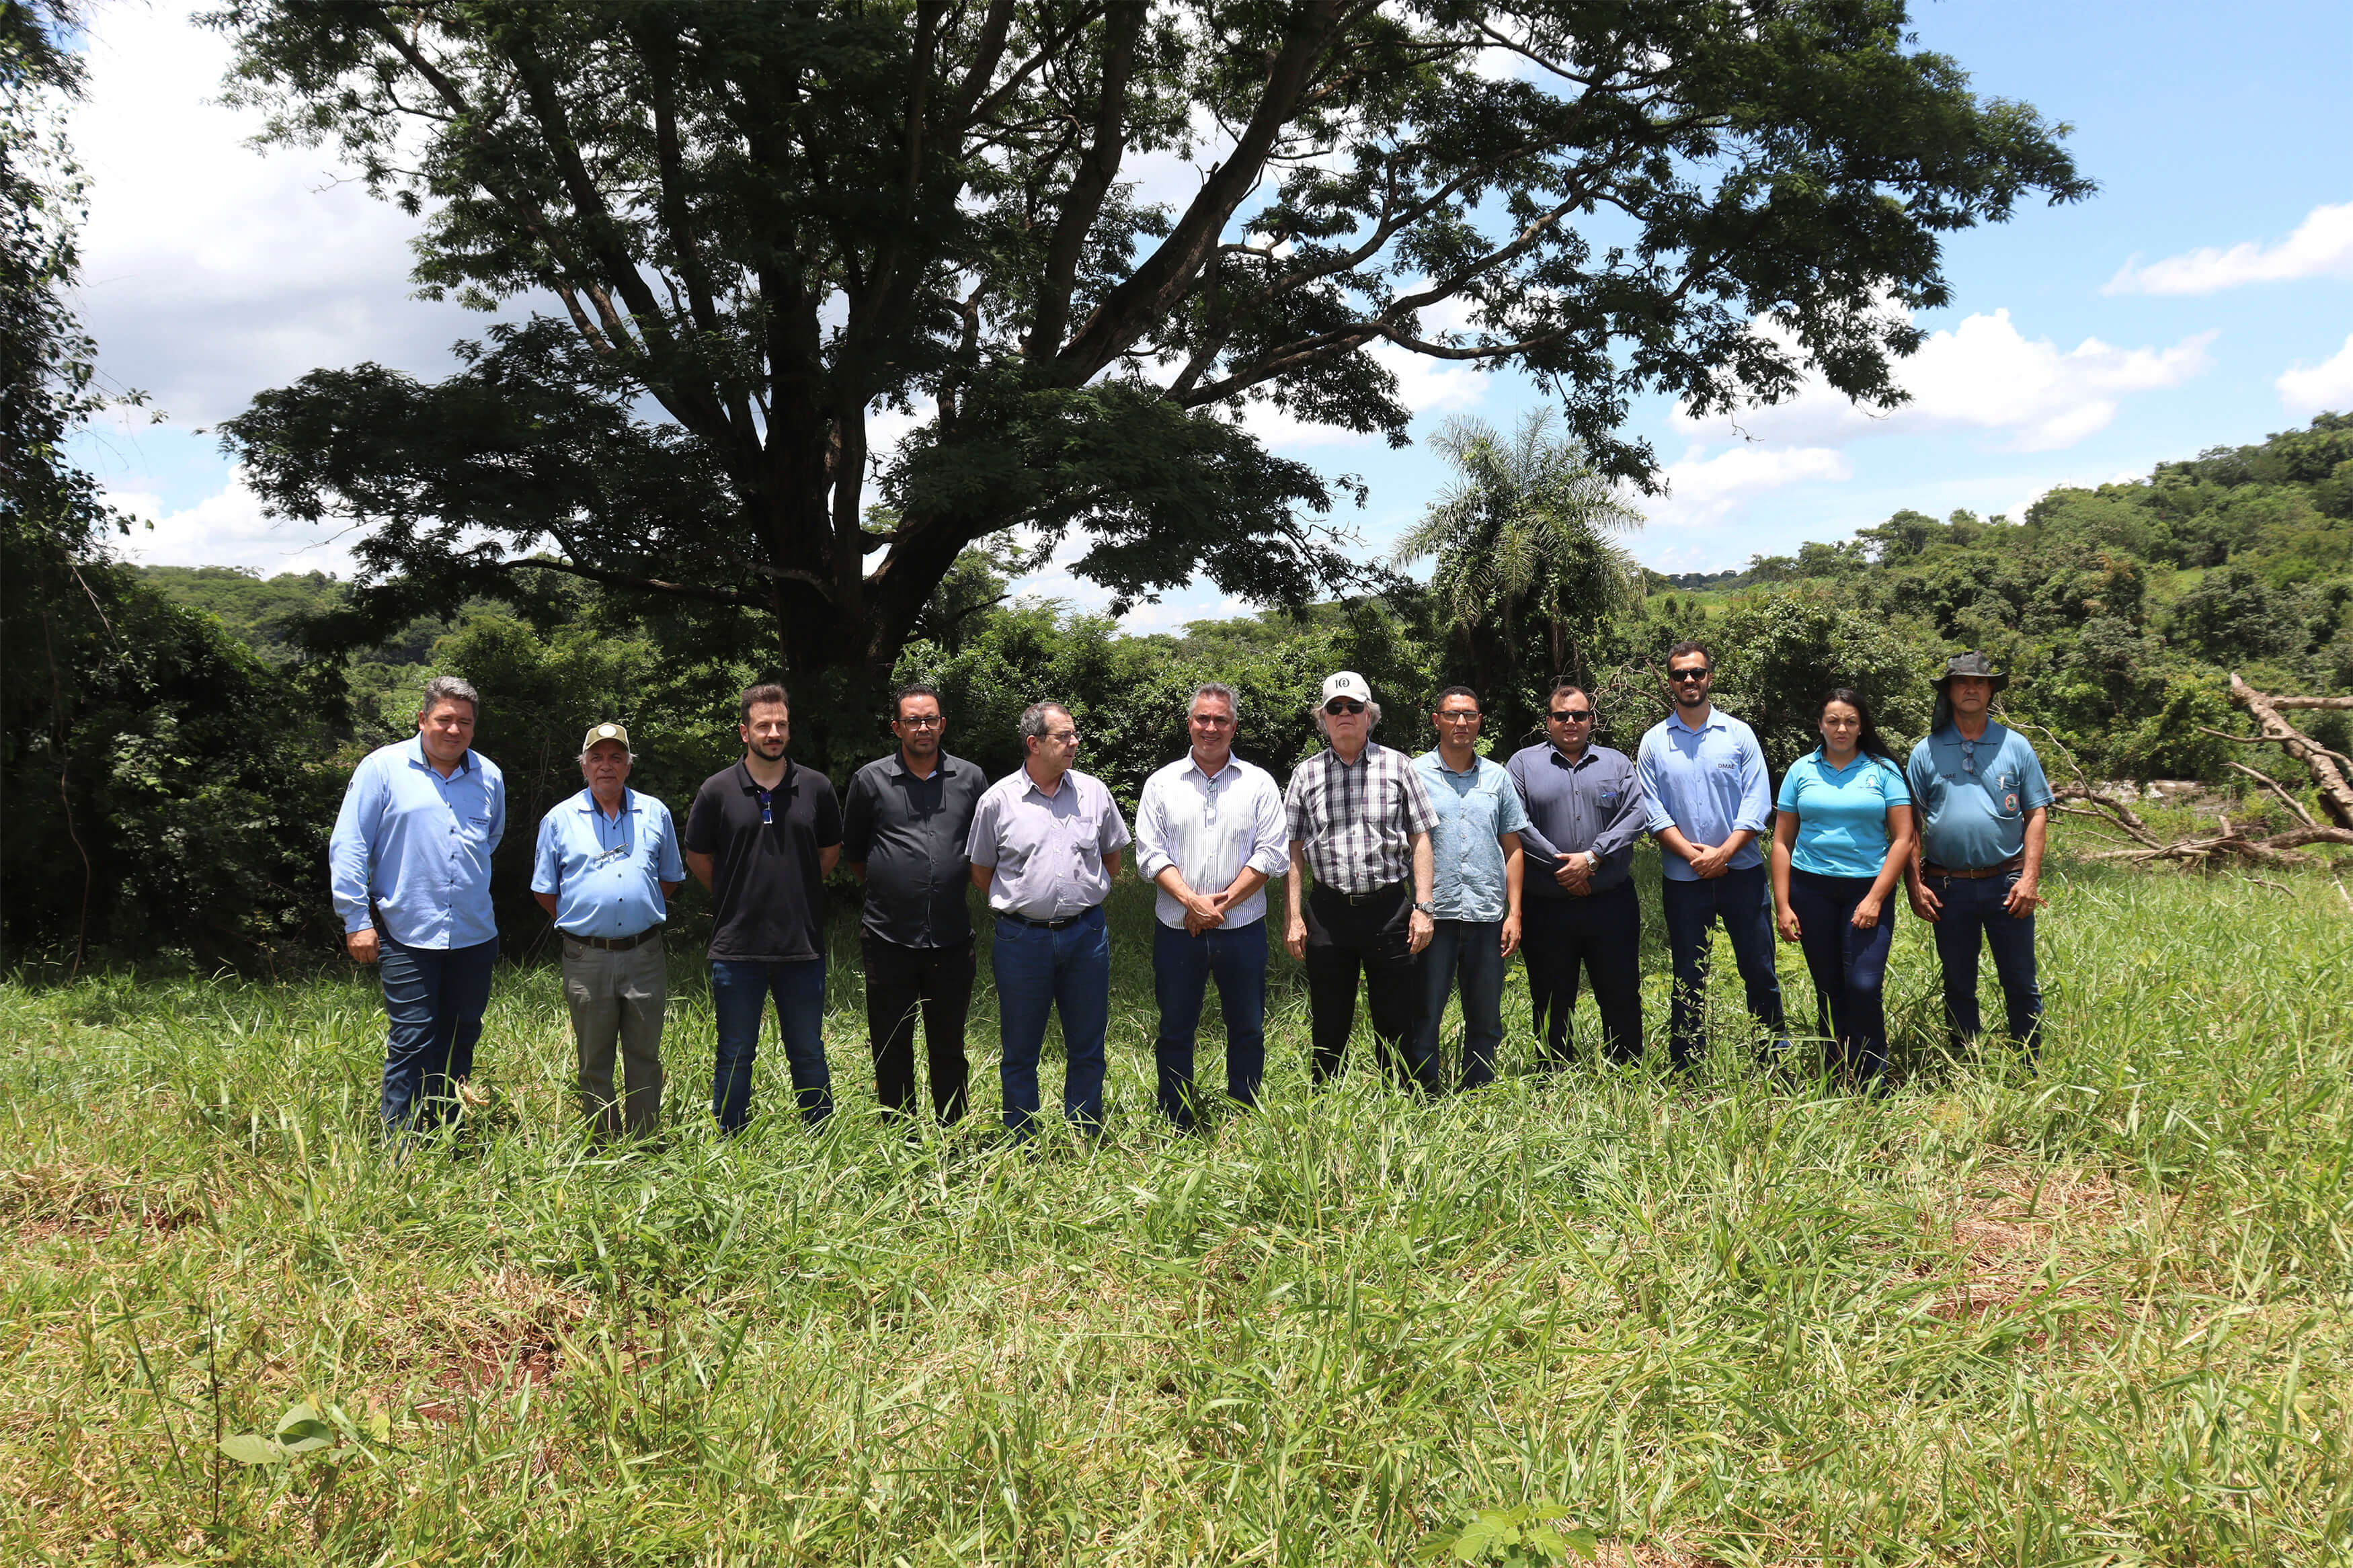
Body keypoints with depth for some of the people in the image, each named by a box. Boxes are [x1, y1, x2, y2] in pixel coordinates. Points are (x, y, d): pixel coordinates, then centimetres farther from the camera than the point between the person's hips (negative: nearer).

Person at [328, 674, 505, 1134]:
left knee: (461, 1041, 11)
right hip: (406, 934, -4)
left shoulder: (489, 776, 9)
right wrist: (356, 920, -6)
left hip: (474, 936, 4)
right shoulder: (382, 768, -3)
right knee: (411, 1042, -5)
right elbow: (348, 847, -3)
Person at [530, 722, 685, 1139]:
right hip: (587, 959, -1)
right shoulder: (560, 819, 5)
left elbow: (670, 878, 18)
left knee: (645, 1057, 5)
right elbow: (544, 890, 11)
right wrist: (580, 921, 4)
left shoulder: (655, 814, 8)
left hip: (645, 955, 1)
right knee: (594, 1062, 6)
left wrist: (641, 913, 9)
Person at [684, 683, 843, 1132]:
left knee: (809, 1056, 10)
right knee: (735, 1057, 8)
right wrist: (740, 899, 9)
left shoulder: (817, 788, 2)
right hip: (737, 948, -1)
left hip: (802, 947, 1)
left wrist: (795, 892, 10)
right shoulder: (718, 790, -2)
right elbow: (697, 858, 9)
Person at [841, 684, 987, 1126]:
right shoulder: (871, 781, 1)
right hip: (888, 940, -1)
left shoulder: (970, 779, 4)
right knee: (891, 1051, 7)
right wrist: (886, 890, 12)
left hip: (951, 939, 1)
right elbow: (852, 850, 13)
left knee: (949, 1047, 12)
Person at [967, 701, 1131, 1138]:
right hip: (1022, 937, -2)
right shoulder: (998, 800, -2)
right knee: (1019, 1052, 8)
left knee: (1087, 1049, 9)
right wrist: (1018, 902, 6)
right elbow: (981, 873, 8)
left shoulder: (1094, 792, 4)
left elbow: (1113, 856, 17)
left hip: (1086, 934, 2)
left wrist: (1086, 896, 12)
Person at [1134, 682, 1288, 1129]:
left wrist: (1222, 902, -11)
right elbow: (1150, 853, -1)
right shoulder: (1162, 783, 6)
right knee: (1175, 1031, 7)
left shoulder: (1259, 783, 4)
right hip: (1177, 929, 0)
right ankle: (1176, 1130, 18)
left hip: (1242, 929, 0)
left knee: (1247, 1032, 7)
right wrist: (1192, 901, -14)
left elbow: (1271, 854, -2)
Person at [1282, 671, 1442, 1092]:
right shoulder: (1306, 774, 8)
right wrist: (1294, 916, 1)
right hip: (1328, 912, 1)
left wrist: (1423, 907, -3)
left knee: (1400, 1024, 1)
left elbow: (1420, 839, 5)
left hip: (1389, 910, -1)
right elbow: (1294, 851, 7)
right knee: (1328, 1027, 9)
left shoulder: (1397, 766, 5)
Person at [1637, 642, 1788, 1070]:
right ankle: (1687, 1070, 14)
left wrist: (1722, 852, -14)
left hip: (1742, 870, 0)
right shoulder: (1655, 742, 5)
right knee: (1688, 977, 7)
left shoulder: (1739, 734, 3)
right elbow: (1653, 810, 0)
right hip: (1682, 878, 1)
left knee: (1759, 967, 3)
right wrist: (1692, 854, -12)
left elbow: (1757, 802, -2)